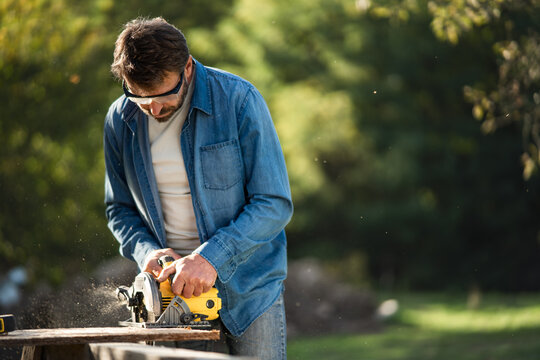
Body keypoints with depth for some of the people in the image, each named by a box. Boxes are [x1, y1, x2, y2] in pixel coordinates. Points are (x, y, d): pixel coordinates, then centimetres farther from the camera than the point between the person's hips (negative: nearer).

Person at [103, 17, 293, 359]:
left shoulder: (238, 100, -13)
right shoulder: (120, 120, 0)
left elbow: (275, 204, -14)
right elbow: (120, 210, 13)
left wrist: (211, 257, -24)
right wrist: (147, 251, -8)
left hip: (248, 288, -3)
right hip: (172, 284, 3)